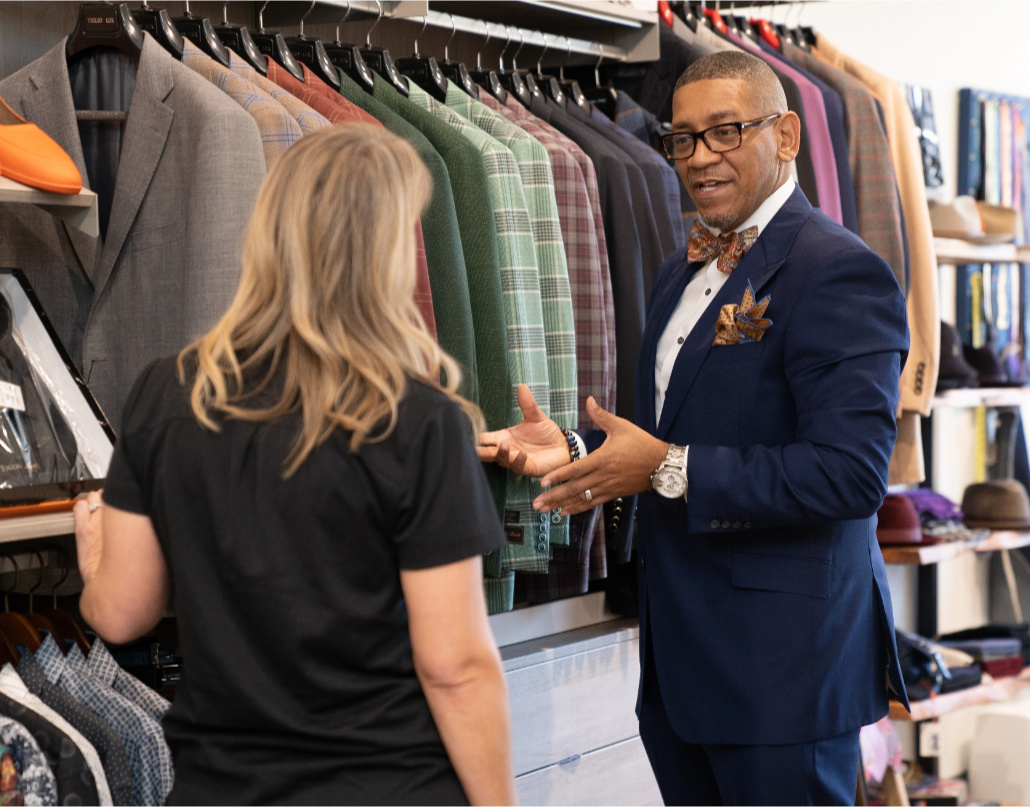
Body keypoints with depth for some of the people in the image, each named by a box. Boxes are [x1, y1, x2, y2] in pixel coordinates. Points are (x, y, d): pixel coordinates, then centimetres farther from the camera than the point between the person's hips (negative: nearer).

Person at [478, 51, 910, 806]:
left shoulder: (839, 273, -16)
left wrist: (667, 468, -23)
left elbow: (852, 473, -25)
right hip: (678, 656, 9)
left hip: (779, 660, -8)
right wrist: (574, 451, 2)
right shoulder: (686, 269, 14)